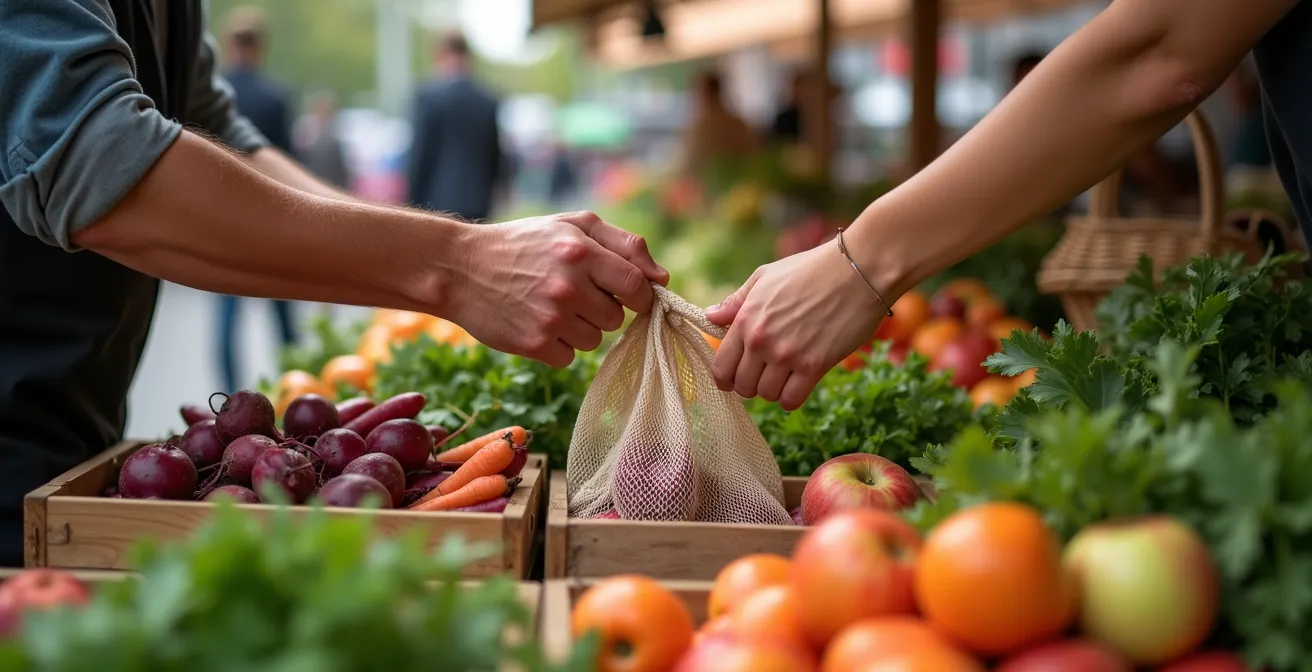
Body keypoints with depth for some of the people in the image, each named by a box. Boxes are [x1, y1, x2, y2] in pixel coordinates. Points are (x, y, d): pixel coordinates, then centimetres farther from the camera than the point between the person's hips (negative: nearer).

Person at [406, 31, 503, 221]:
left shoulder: (429, 95, -7)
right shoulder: (489, 101, 7)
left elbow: (419, 152, -7)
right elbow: (495, 157, 10)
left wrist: (412, 202, 0)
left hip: (438, 201, -4)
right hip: (478, 205, 4)